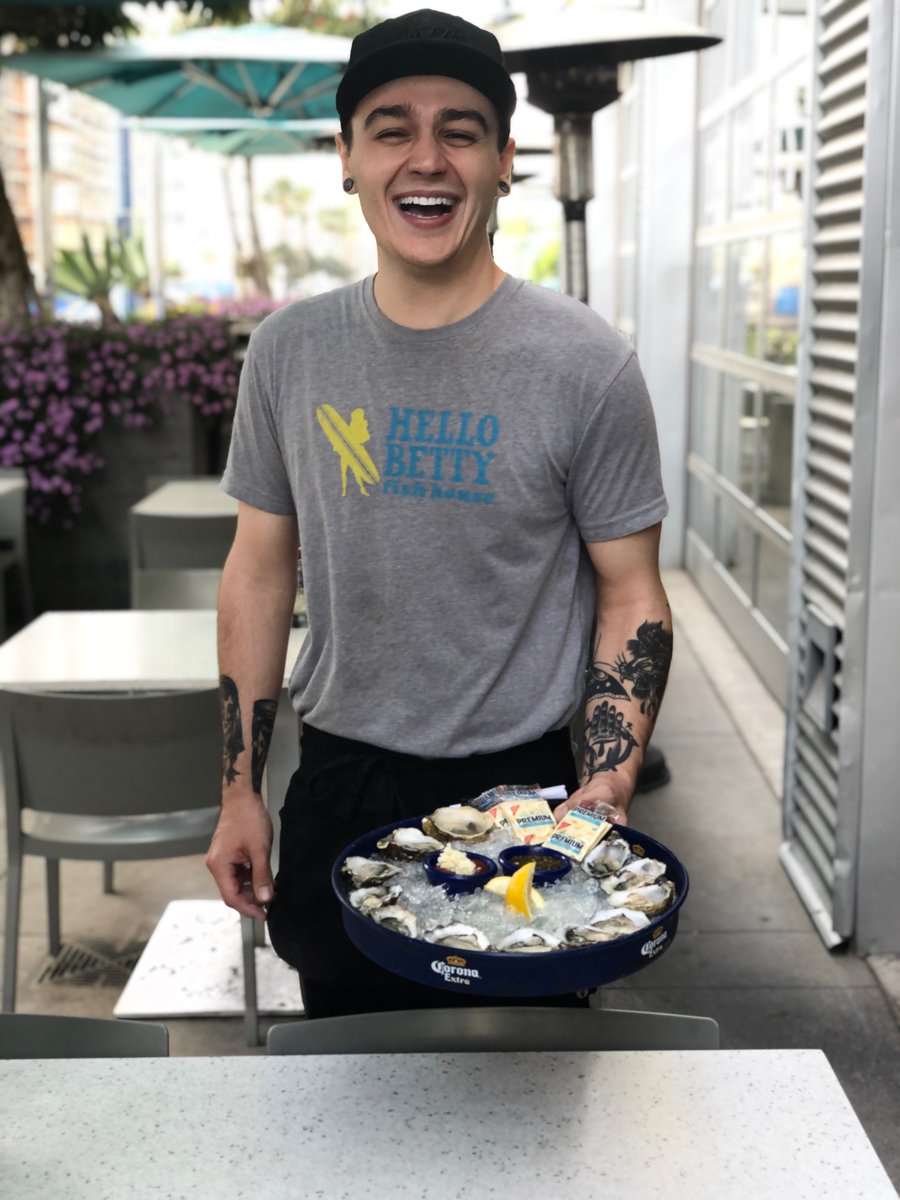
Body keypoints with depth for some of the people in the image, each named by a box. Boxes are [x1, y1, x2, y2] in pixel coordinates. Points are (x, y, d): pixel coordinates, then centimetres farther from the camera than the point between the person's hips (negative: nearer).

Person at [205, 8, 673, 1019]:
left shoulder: (585, 366, -10)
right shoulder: (289, 349, -1)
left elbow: (630, 595, -5)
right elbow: (260, 569, 6)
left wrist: (609, 785, -17)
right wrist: (239, 792, 6)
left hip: (520, 784, -2)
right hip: (338, 784, 3)